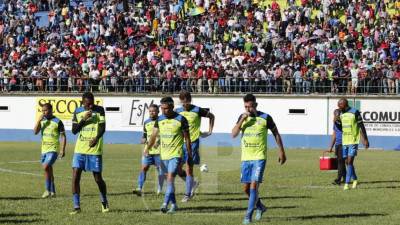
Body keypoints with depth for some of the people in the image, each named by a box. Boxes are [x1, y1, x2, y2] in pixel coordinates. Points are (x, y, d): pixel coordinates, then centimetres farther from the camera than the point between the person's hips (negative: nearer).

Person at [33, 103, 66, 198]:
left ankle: (48, 190, -16)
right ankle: (52, 191, 19)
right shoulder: (42, 121, 9)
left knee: (46, 167, -22)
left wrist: (63, 150, -11)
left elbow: (63, 136, -4)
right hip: (44, 149, 7)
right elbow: (35, 132, -2)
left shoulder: (57, 122, -7)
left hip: (53, 149, -7)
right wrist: (39, 120, -13)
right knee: (49, 170, 11)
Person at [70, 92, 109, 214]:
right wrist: (84, 119, -12)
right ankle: (76, 206, -2)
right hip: (80, 149, 2)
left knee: (98, 178, 3)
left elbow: (102, 127, -9)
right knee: (75, 176, -8)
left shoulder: (99, 110, -2)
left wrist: (96, 138, -27)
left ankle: (104, 203, 27)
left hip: (95, 149, -2)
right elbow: (74, 130, 3)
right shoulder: (78, 111, 6)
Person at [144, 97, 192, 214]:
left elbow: (187, 139, -3)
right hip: (164, 154, 6)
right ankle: (173, 205, 21)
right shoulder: (159, 119, 6)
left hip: (176, 154, -6)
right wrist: (147, 148, -3)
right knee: (169, 179, 11)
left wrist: (189, 156, -2)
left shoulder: (181, 119, -7)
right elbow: (154, 135, 10)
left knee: (170, 178, -17)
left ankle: (165, 204, -24)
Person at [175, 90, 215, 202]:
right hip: (180, 142, 4)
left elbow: (211, 116, 8)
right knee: (177, 169, 1)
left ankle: (188, 194, 4)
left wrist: (210, 131, 5)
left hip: (193, 142, -4)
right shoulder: (178, 111, 5)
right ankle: (193, 183, 25)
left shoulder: (197, 110, -5)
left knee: (189, 169, -5)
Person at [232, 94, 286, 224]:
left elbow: (276, 134, 5)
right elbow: (233, 134, -3)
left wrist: (281, 152, 4)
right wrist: (242, 120, -14)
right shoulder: (242, 117, 6)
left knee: (254, 185, -15)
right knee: (246, 188, 8)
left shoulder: (265, 118, -4)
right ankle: (260, 207, 32)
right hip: (246, 158, 5)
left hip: (259, 157, -4)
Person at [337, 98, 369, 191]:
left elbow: (361, 126, -7)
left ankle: (347, 184, -14)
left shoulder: (355, 112, -10)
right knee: (347, 162, 9)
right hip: (345, 141, 7)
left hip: (353, 141, -7)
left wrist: (365, 139, -7)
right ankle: (354, 180, 27)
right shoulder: (341, 114, 9)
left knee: (350, 162, -12)